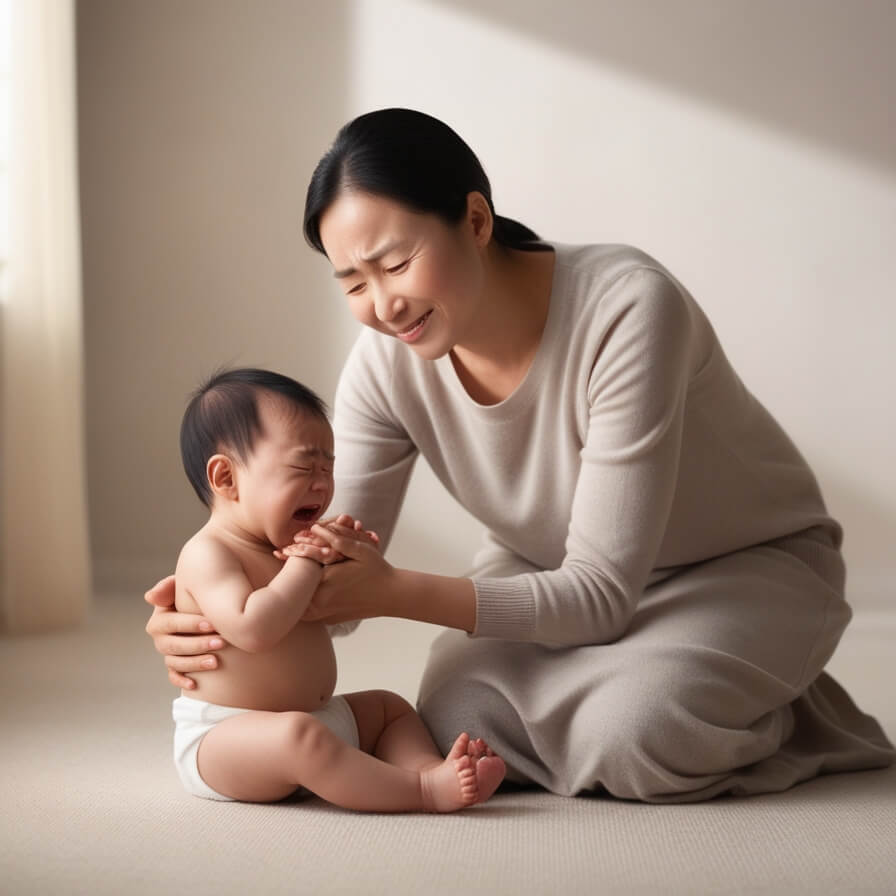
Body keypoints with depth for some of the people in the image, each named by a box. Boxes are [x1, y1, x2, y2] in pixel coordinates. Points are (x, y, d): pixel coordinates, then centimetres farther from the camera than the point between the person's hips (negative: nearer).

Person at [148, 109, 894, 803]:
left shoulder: (629, 309, -34)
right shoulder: (385, 364, -18)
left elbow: (602, 592, -32)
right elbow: (330, 576, -13)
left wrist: (396, 592, -42)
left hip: (749, 564, -4)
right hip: (558, 573, 5)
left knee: (630, 731, -33)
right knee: (460, 724, -23)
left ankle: (775, 719, -1)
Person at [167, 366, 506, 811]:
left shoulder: (278, 547, 13)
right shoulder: (208, 553, -17)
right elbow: (252, 628, -33)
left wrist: (346, 556, 2)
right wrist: (305, 563, -21)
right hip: (221, 739, -10)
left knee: (388, 706, 15)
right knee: (298, 735, -37)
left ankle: (431, 767, -12)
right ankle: (425, 791, -35)